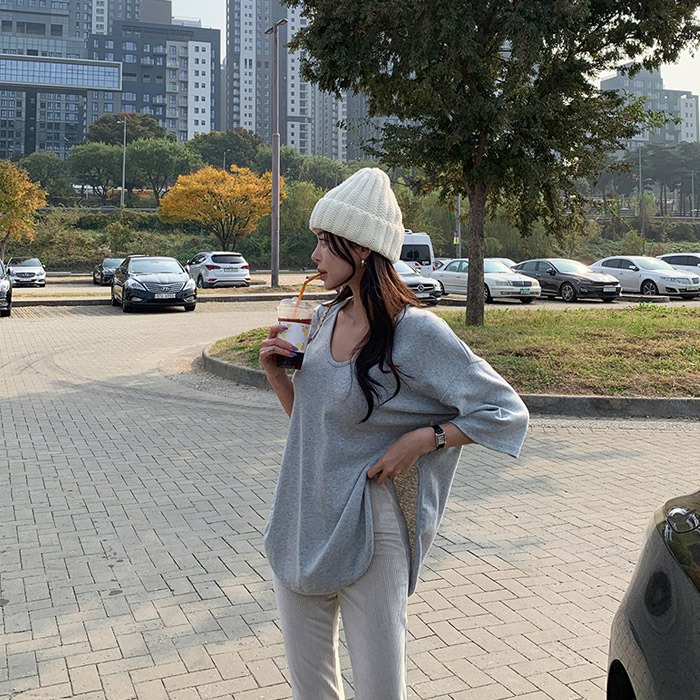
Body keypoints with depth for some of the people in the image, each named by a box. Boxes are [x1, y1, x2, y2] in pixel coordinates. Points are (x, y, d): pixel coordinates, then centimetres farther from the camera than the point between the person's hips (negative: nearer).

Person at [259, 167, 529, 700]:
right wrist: (277, 374, -2)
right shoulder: (325, 319, 4)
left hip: (369, 530, -6)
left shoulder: (416, 331, -17)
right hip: (301, 525, 7)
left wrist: (419, 440, -20)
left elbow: (506, 412, -14)